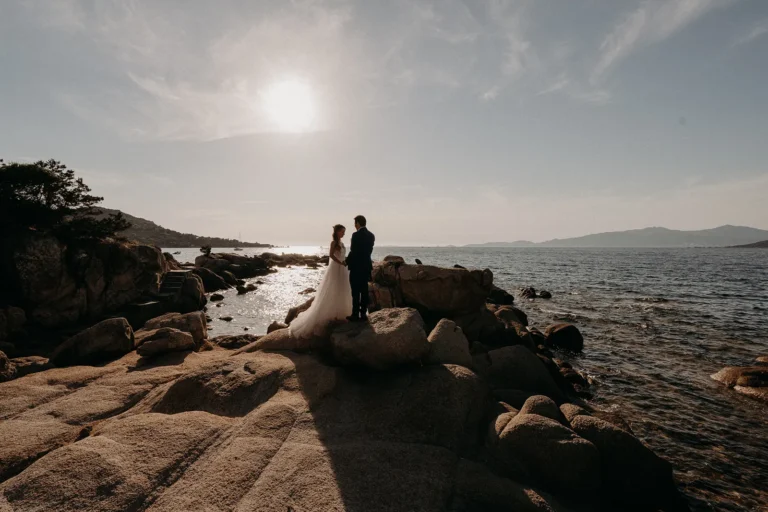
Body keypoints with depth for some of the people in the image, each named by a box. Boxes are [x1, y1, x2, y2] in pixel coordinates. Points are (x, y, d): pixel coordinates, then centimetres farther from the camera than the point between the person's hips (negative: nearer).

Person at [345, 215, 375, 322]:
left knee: (356, 292, -1)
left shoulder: (356, 235, -15)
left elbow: (353, 251, -14)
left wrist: (347, 262, 2)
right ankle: (363, 314, 15)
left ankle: (355, 315, 4)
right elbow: (369, 251, 10)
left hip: (356, 267, -7)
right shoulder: (371, 235, 7)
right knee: (364, 291, 11)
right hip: (366, 266, 7)